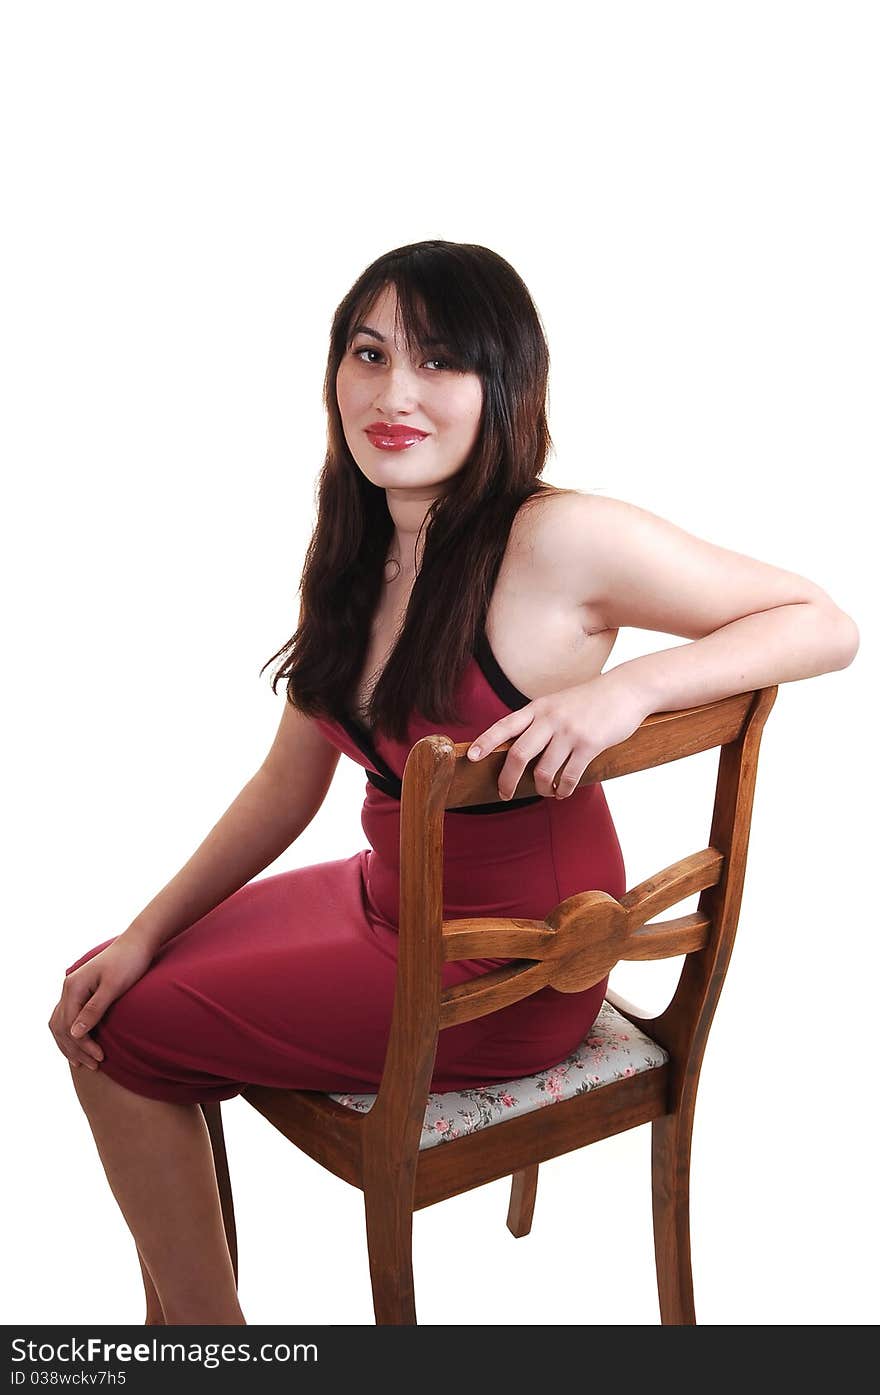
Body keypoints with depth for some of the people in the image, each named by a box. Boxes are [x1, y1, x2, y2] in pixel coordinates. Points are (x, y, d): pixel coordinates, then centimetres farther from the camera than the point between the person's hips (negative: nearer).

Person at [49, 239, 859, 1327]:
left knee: (127, 1034, -2)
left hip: (503, 971, -8)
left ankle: (205, 1319, 22)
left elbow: (825, 623, -15)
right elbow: (290, 780, 7)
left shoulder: (560, 540, -23)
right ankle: (182, 1308, 27)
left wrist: (628, 688, -30)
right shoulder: (359, 553, 1)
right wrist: (146, 934, 4)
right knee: (111, 990, 12)